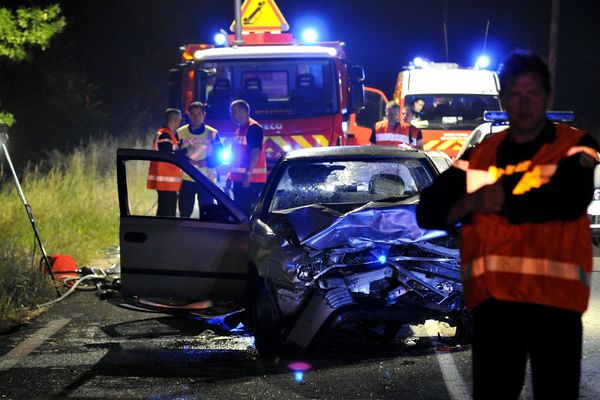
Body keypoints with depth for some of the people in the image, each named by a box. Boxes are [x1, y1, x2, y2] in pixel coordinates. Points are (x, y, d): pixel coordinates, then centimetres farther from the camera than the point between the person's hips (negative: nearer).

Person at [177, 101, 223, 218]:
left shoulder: (212, 134, 4)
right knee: (184, 213, 3)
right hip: (186, 179, 1)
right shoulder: (181, 133, 6)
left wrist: (204, 162, -16)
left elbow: (219, 157, 1)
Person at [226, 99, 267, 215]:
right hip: (239, 178, 10)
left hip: (251, 179, -10)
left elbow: (255, 153, -20)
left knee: (248, 211, -14)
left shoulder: (253, 128, -12)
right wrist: (231, 176, 22)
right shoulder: (239, 129, 19)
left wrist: (248, 175, -26)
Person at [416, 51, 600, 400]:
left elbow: (571, 199, -18)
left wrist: (501, 202, -9)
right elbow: (428, 211, 10)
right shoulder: (480, 155, 15)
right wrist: (469, 204, -11)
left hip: (554, 299, -3)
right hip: (493, 301, 3)